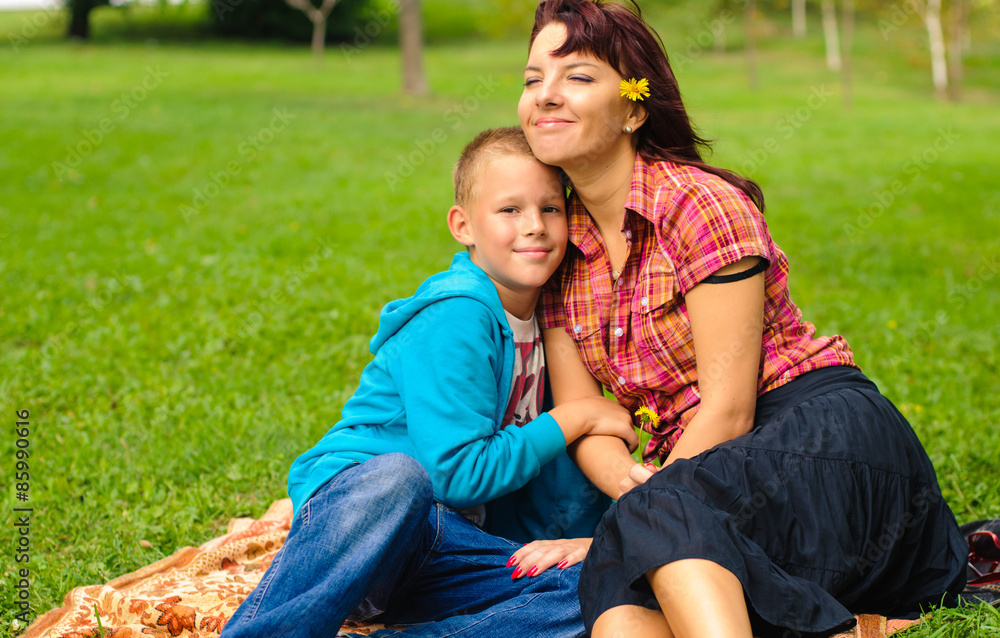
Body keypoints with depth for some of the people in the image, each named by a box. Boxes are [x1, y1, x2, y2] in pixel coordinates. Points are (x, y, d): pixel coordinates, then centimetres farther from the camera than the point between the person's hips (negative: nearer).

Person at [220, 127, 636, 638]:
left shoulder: (542, 317, 11)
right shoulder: (455, 319, -13)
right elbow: (459, 474, -18)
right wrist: (573, 419, -9)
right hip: (351, 494, -7)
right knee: (399, 478, -42)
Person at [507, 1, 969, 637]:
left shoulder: (702, 203, -9)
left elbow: (728, 409, -13)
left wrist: (643, 516, -15)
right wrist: (632, 486, -17)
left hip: (826, 426, -5)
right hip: (712, 471, 6)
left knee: (663, 520, -37)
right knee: (612, 585, -29)